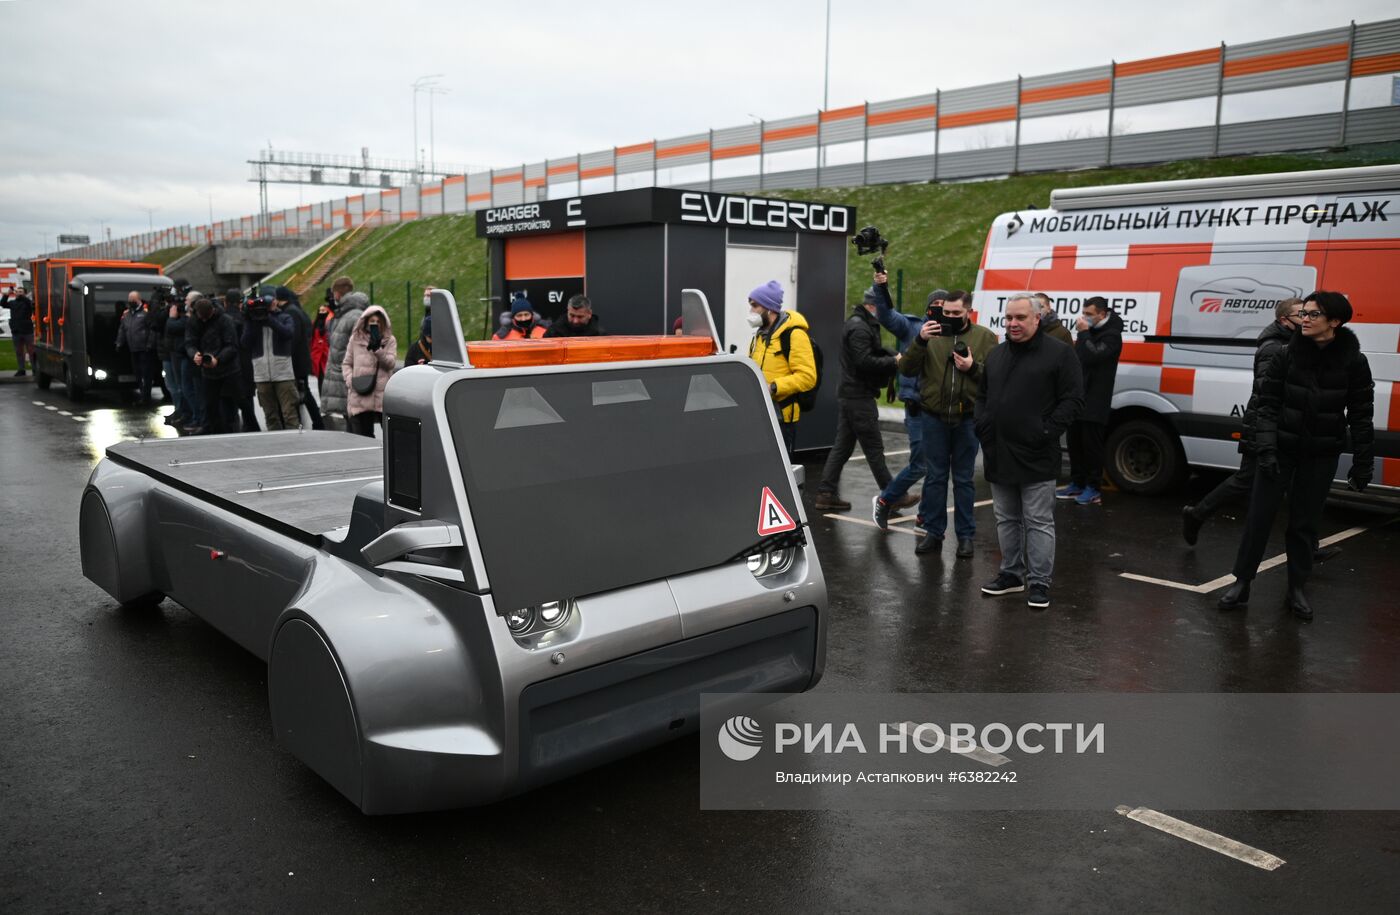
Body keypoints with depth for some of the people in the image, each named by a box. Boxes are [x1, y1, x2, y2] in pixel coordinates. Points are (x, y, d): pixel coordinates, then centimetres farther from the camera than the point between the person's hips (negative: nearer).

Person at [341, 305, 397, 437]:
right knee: (361, 434, 3)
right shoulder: (355, 339, 13)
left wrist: (377, 349, -17)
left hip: (383, 396, -1)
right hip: (360, 397, 1)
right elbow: (346, 364, 15)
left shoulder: (389, 340, 9)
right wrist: (351, 380, -3)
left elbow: (390, 363, -3)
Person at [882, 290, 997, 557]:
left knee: (964, 479, 8)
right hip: (934, 417, 1)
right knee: (934, 477, 8)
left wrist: (973, 368, -21)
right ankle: (933, 532, 18)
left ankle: (965, 535, 17)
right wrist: (920, 341, -19)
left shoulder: (985, 337, 1)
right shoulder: (931, 335, 2)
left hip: (967, 419, -1)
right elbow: (906, 370, -6)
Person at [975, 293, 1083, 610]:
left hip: (1036, 457, -6)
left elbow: (1073, 399, -9)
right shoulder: (996, 355, 14)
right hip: (998, 455, 7)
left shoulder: (1059, 353, -5)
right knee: (1006, 519, 16)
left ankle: (1039, 582, 8)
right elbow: (982, 396, 22)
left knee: (1039, 522, 0)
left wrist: (1047, 432, -16)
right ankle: (1011, 574, 28)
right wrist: (983, 426, 6)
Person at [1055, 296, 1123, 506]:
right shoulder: (1090, 332, 15)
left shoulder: (1112, 336, -10)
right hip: (1079, 398, 8)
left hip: (1095, 402, -8)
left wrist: (1083, 333, -18)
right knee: (1075, 443, 12)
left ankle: (1093, 490, 3)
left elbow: (1092, 356, -25)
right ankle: (1077, 485, 20)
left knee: (1091, 445, -4)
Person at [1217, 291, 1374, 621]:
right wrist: (1265, 448, -16)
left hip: (1321, 456, 0)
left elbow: (1361, 416, -2)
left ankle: (1296, 590, 23)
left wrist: (1363, 465, -3)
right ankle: (1241, 584, 14)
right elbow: (1267, 404, -6)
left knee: (1304, 522, 9)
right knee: (1259, 518, 2)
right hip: (1281, 449, 0)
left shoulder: (1353, 362, -6)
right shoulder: (1286, 355, -6)